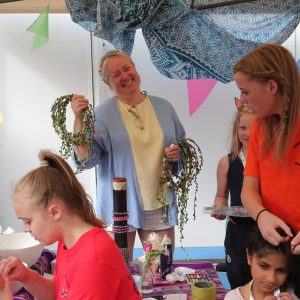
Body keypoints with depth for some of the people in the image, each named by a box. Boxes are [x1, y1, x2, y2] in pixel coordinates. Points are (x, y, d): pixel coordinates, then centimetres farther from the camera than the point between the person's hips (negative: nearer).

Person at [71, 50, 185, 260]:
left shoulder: (164, 108, 9)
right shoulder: (102, 114, -4)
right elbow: (85, 158, -13)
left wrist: (179, 154, -4)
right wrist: (79, 119, -23)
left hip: (160, 204, 3)